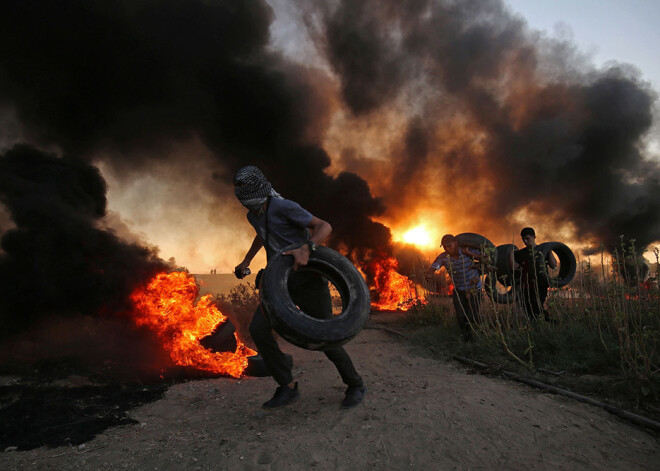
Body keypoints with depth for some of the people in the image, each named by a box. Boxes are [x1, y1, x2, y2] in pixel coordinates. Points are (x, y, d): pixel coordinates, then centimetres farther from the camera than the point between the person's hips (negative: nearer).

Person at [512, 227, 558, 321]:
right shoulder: (520, 253, 10)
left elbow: (554, 266, 5)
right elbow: (514, 267, -2)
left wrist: (549, 251, -2)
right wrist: (511, 253, -6)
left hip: (541, 286, -1)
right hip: (527, 287, 1)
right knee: (530, 312, -3)